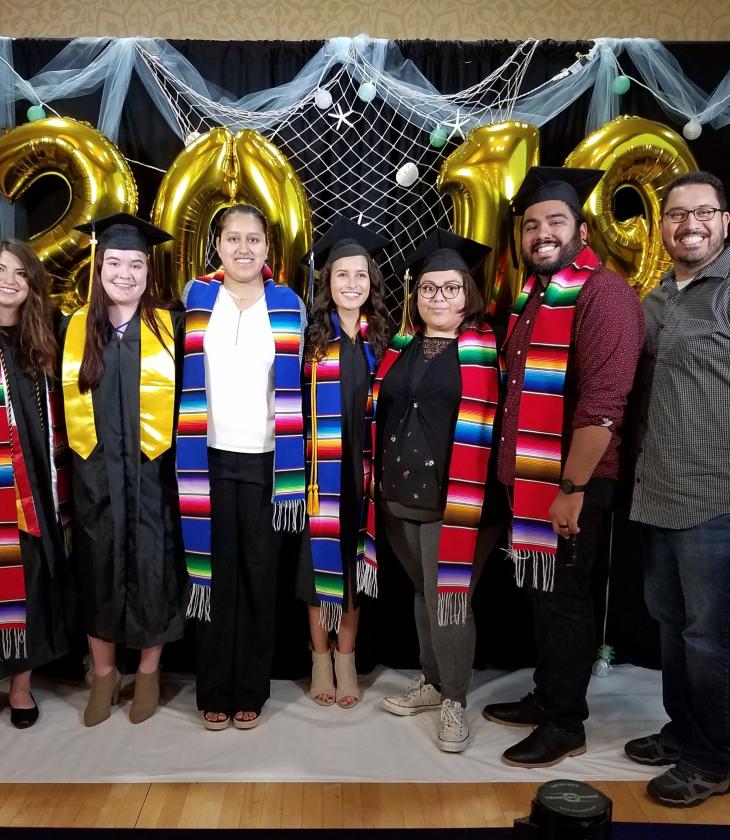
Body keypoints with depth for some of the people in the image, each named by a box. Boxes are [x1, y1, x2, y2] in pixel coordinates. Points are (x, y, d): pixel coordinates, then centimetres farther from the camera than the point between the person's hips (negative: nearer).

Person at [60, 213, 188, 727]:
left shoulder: (171, 327, -1)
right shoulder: (74, 329, 3)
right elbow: (61, 406, 8)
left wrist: (182, 461, -6)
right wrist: (77, 457, 2)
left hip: (154, 474, -1)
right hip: (95, 475, 2)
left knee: (153, 571, 6)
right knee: (100, 573, 11)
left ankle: (149, 671, 26)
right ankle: (104, 674, 29)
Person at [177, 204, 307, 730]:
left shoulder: (288, 304, 5)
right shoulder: (196, 299, 5)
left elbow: (297, 385, 4)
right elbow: (182, 378, 6)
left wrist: (293, 462, -3)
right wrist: (185, 452, -2)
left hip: (265, 457, 0)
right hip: (209, 455, 0)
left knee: (260, 573, 6)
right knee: (213, 572, 5)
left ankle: (251, 690, 19)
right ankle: (214, 691, 18)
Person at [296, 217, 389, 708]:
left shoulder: (381, 339, 5)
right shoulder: (312, 337, -2)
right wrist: (303, 469, -9)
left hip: (362, 469, 2)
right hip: (322, 470, -2)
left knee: (354, 559, 9)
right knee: (321, 558, 5)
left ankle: (346, 658, 23)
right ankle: (321, 658, 22)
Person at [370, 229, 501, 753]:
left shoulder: (485, 350, -5)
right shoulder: (401, 350, 11)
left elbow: (487, 430, -9)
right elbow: (381, 417, 16)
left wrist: (471, 500, -12)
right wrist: (380, 481, 12)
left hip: (453, 500, -5)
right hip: (400, 496, 6)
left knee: (448, 598, 0)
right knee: (423, 593, 17)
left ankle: (455, 700, 19)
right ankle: (433, 682, 34)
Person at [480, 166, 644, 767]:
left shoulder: (604, 294, -15)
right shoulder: (533, 295, 13)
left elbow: (602, 403, -23)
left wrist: (572, 489, -22)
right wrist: (515, 474, 15)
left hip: (573, 484, -8)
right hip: (527, 479, 8)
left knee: (565, 599, 4)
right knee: (541, 593, 18)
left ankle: (565, 725, 21)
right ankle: (546, 697, 36)